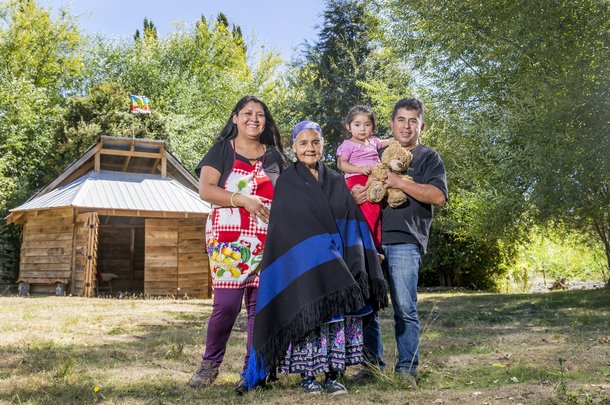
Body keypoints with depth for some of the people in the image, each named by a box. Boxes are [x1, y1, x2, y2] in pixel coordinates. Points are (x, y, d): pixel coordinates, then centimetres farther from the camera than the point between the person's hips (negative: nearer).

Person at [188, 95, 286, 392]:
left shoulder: (274, 156, 16)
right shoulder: (222, 150, 5)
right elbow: (205, 190, -6)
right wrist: (244, 200, -16)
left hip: (266, 241, 4)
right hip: (228, 239, -3)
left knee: (261, 305, 2)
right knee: (227, 303, -10)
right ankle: (210, 364, 10)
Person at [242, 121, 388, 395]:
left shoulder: (337, 183, 14)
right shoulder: (286, 183, 4)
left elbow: (351, 224, 10)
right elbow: (285, 228, -2)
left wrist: (353, 265, 0)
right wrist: (317, 255, -11)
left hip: (335, 264, 3)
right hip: (301, 263, -3)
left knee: (337, 312, -1)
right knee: (307, 312, -7)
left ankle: (332, 374, 5)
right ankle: (306, 375, 3)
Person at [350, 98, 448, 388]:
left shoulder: (428, 158, 8)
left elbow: (438, 196, -7)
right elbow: (357, 183, 26)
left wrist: (400, 182, -14)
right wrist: (354, 195, 1)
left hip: (404, 241, -4)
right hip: (370, 238, 4)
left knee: (404, 309, -6)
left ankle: (407, 368, 2)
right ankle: (372, 364, 15)